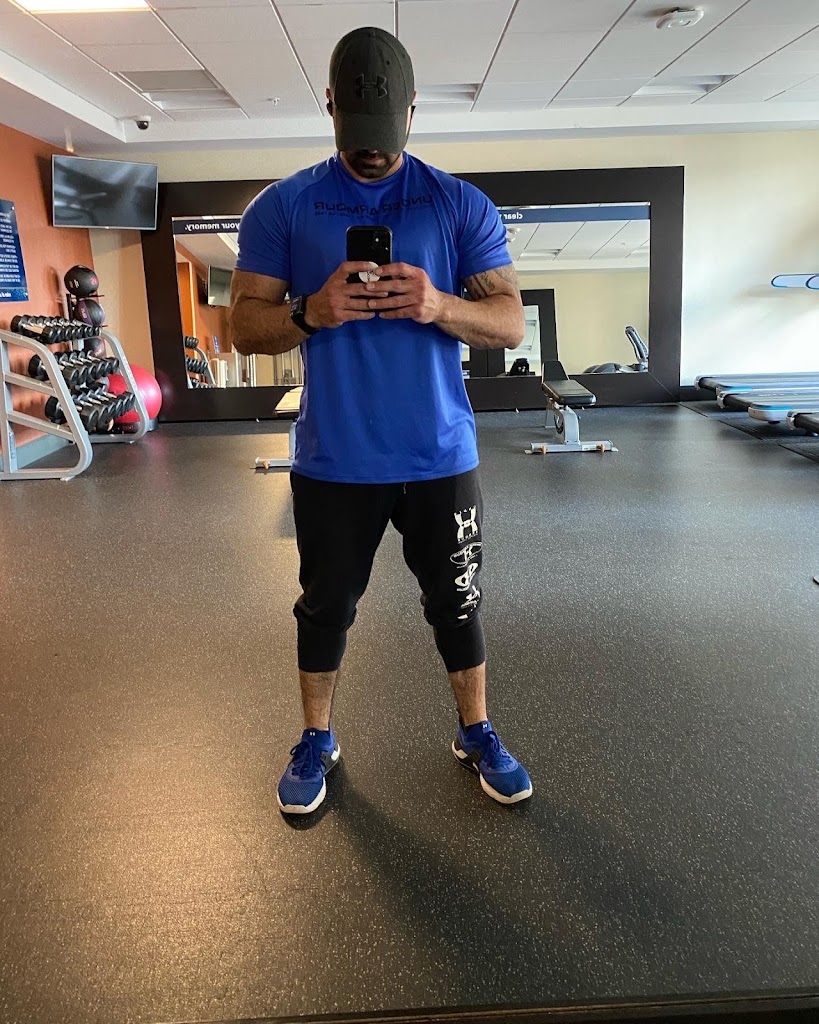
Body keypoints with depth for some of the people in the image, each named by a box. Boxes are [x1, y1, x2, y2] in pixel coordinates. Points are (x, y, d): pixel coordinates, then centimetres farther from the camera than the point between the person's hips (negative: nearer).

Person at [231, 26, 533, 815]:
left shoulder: (462, 206, 3)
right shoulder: (283, 206, 2)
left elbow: (510, 323, -2)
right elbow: (245, 326, -1)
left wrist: (440, 306, -23)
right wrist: (310, 313, -22)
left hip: (440, 457, 1)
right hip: (331, 461, 0)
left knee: (457, 602, 13)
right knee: (325, 606, 14)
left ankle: (476, 734, 35)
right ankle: (316, 740, 36)